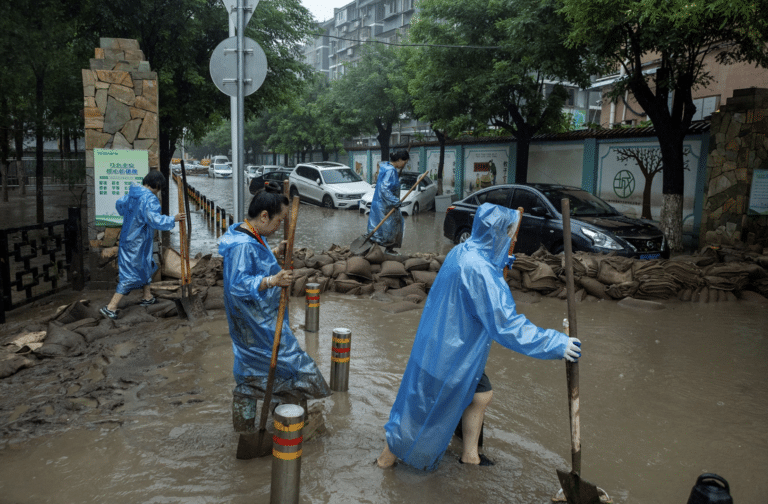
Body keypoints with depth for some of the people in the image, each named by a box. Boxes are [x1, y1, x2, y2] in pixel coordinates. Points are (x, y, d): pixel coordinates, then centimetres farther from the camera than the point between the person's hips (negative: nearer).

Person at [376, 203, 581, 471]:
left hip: (450, 348, 9)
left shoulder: (462, 251, 0)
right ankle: (388, 457, 30)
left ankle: (470, 454, 40)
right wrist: (556, 343, -25)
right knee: (425, 411, 9)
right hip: (449, 355, -9)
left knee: (481, 396, 22)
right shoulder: (479, 270, -31)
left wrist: (499, 262, 27)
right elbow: (506, 324, -30)